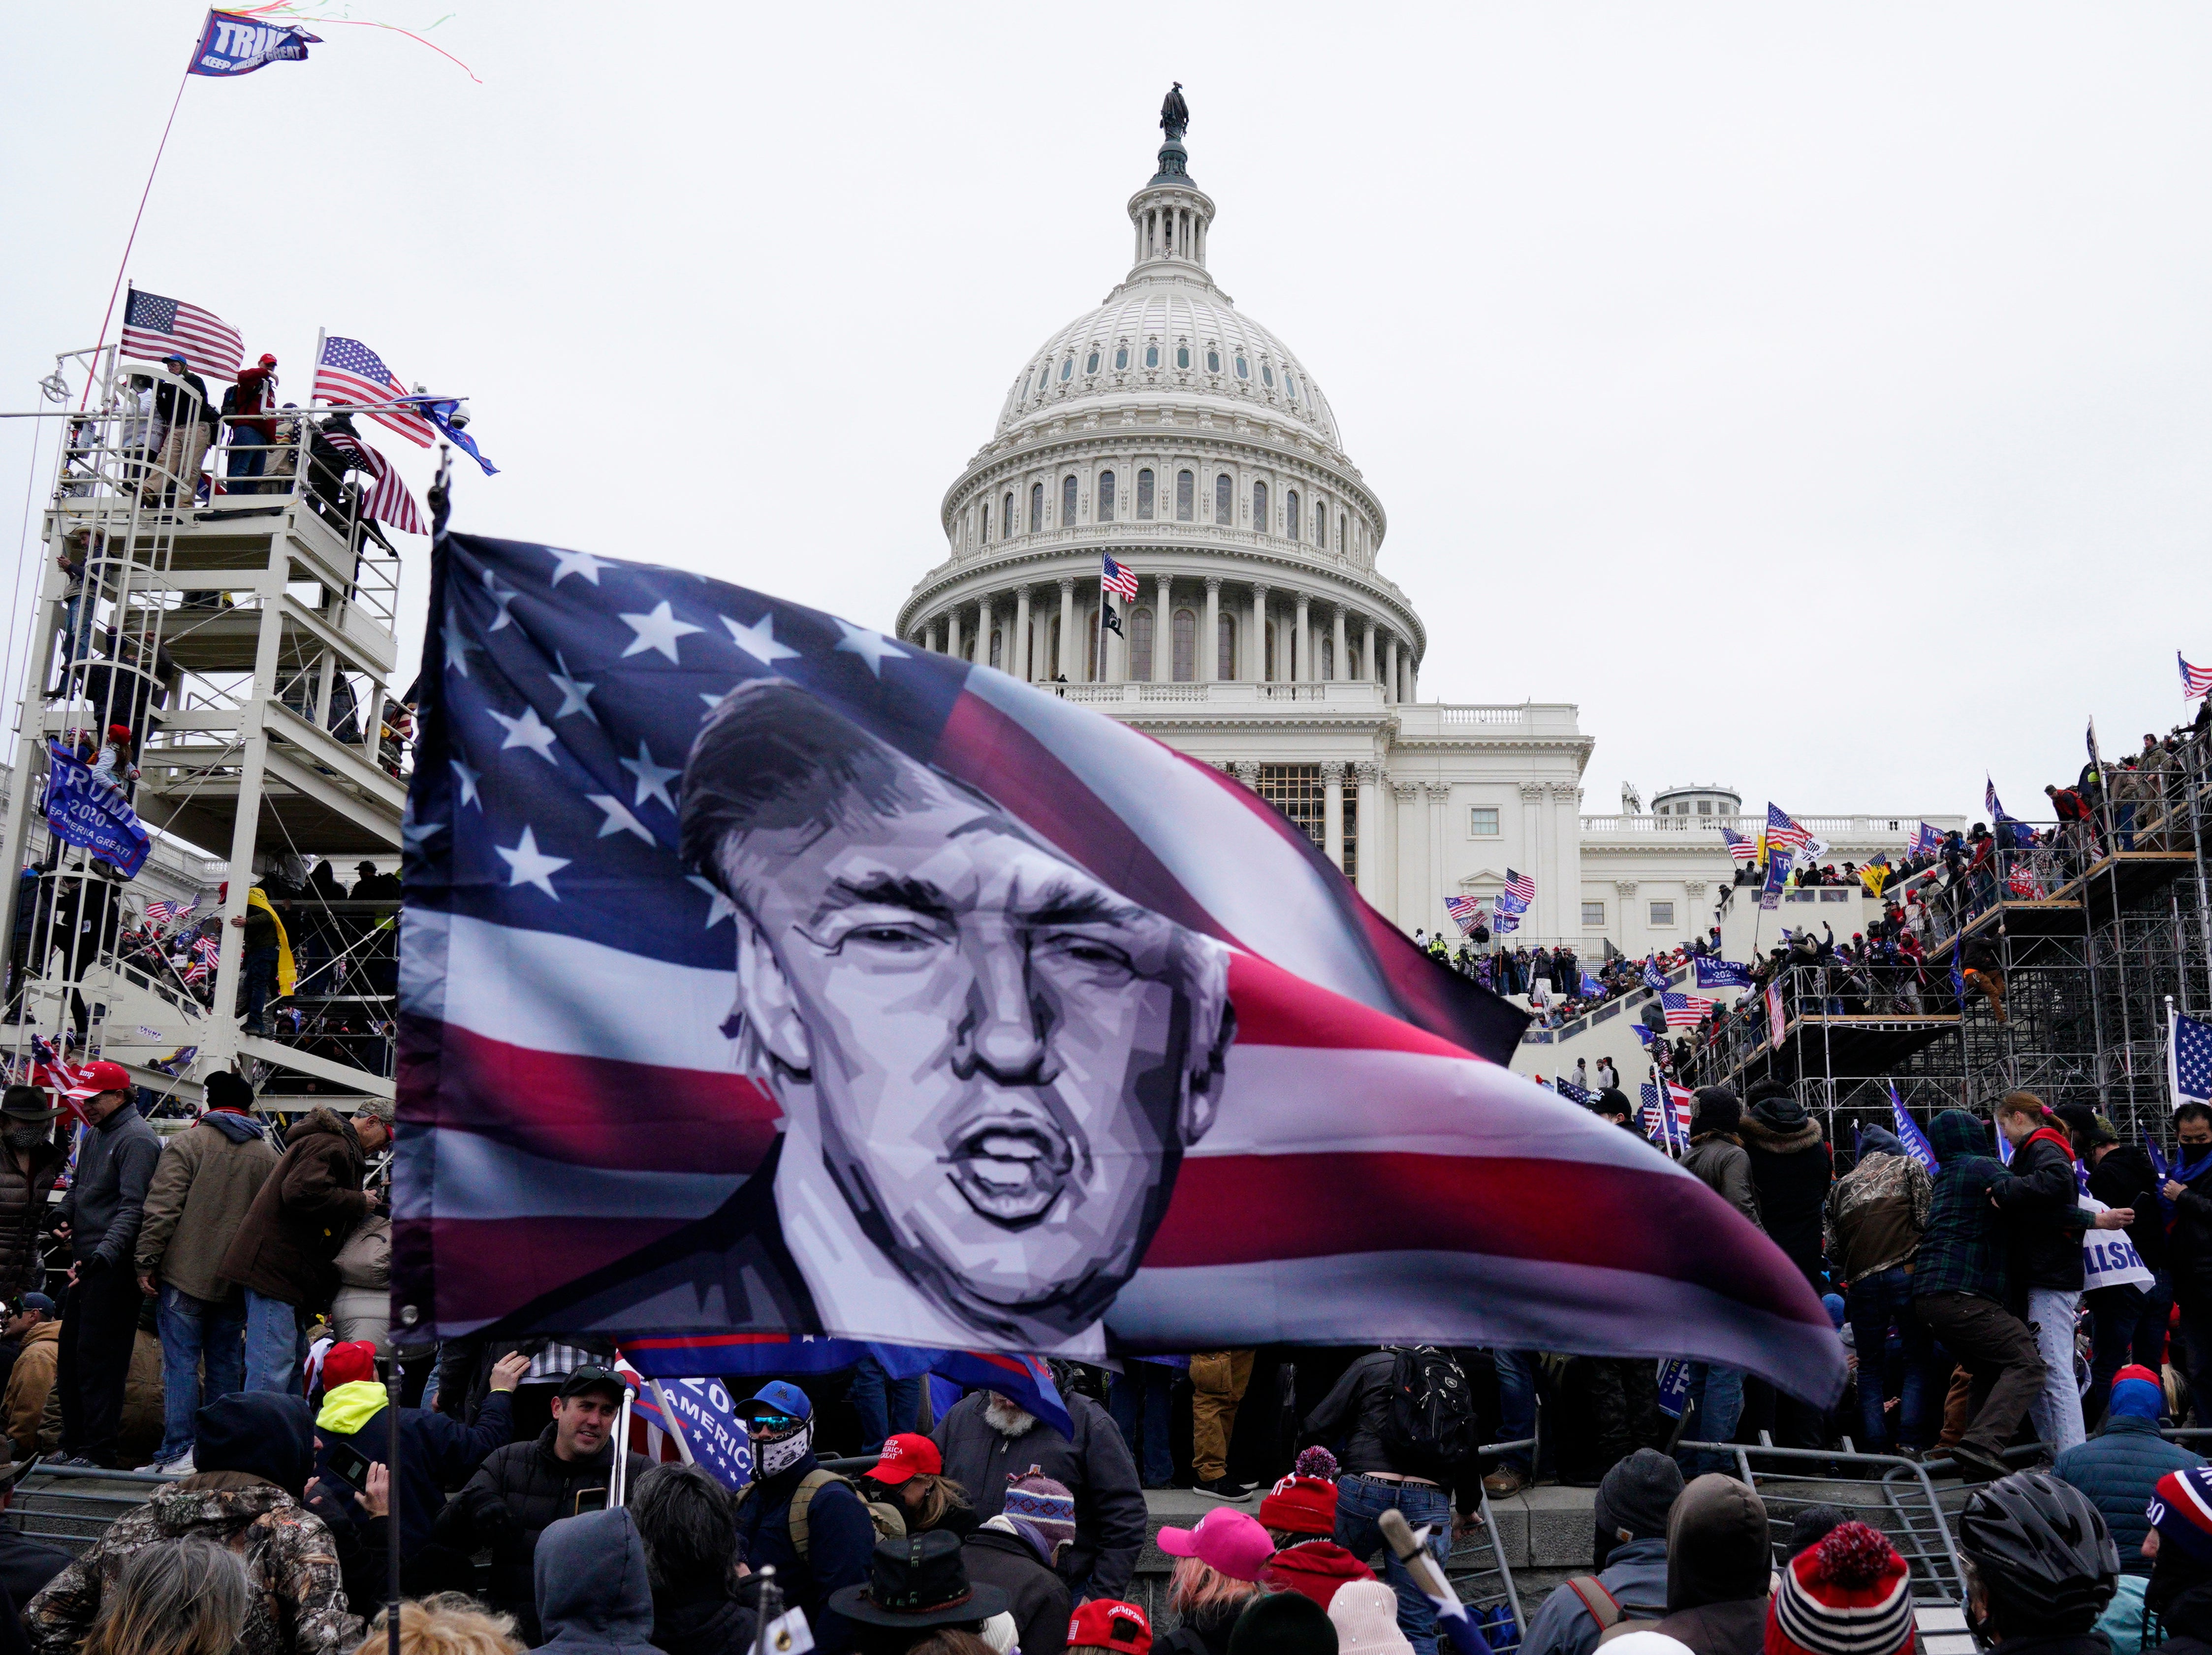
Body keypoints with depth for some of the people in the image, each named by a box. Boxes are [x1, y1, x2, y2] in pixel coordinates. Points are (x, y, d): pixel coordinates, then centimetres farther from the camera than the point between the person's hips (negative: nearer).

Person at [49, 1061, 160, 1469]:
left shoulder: (137, 1140, -12)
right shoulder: (95, 1136, 18)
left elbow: (134, 1206, -21)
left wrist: (105, 1253, -32)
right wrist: (63, 1213, 7)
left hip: (114, 1267, -10)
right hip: (84, 1262, 10)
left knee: (98, 1356, -8)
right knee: (71, 1352, 13)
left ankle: (98, 1450, -3)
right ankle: (72, 1445, 22)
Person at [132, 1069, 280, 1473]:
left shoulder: (187, 1142, -2)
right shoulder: (268, 1155, 10)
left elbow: (162, 1208, -9)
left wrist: (147, 1262, -6)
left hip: (186, 1273, -4)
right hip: (238, 1281, 4)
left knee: (181, 1362, -3)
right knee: (227, 1364, 11)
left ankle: (177, 1453, -6)